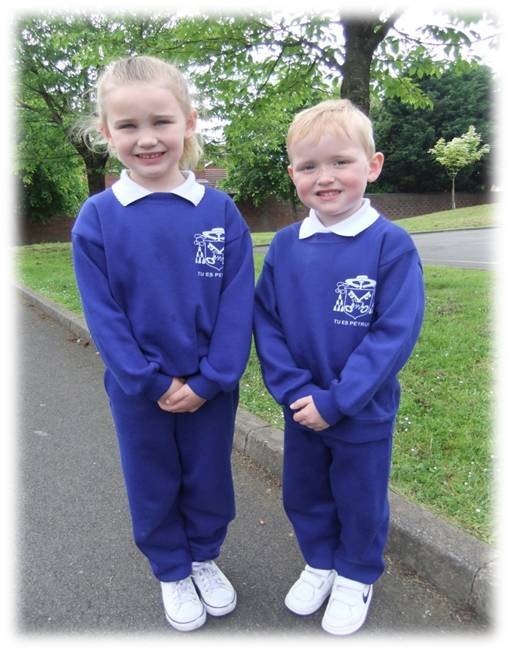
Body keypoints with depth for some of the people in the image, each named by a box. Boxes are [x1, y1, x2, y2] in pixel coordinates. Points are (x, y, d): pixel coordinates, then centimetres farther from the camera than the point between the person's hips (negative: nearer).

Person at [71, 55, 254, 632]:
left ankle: (205, 558, 46)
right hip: (138, 390, 0)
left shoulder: (221, 211, -8)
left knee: (209, 479, 19)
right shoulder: (97, 218, -9)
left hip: (211, 387, 1)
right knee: (153, 487, 18)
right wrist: (153, 383, -14)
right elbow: (102, 314, -9)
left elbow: (237, 304, -9)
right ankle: (172, 572, 43)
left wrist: (210, 379, -15)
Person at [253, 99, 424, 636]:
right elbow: (266, 323, -4)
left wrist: (334, 401, -21)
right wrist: (293, 390, -15)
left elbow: (395, 334, -20)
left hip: (363, 413, -3)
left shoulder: (391, 245, -17)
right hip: (300, 409, 4)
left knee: (360, 501, 17)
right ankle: (319, 564, 49)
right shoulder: (284, 246, -5)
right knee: (302, 494, 21)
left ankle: (356, 576, 45)